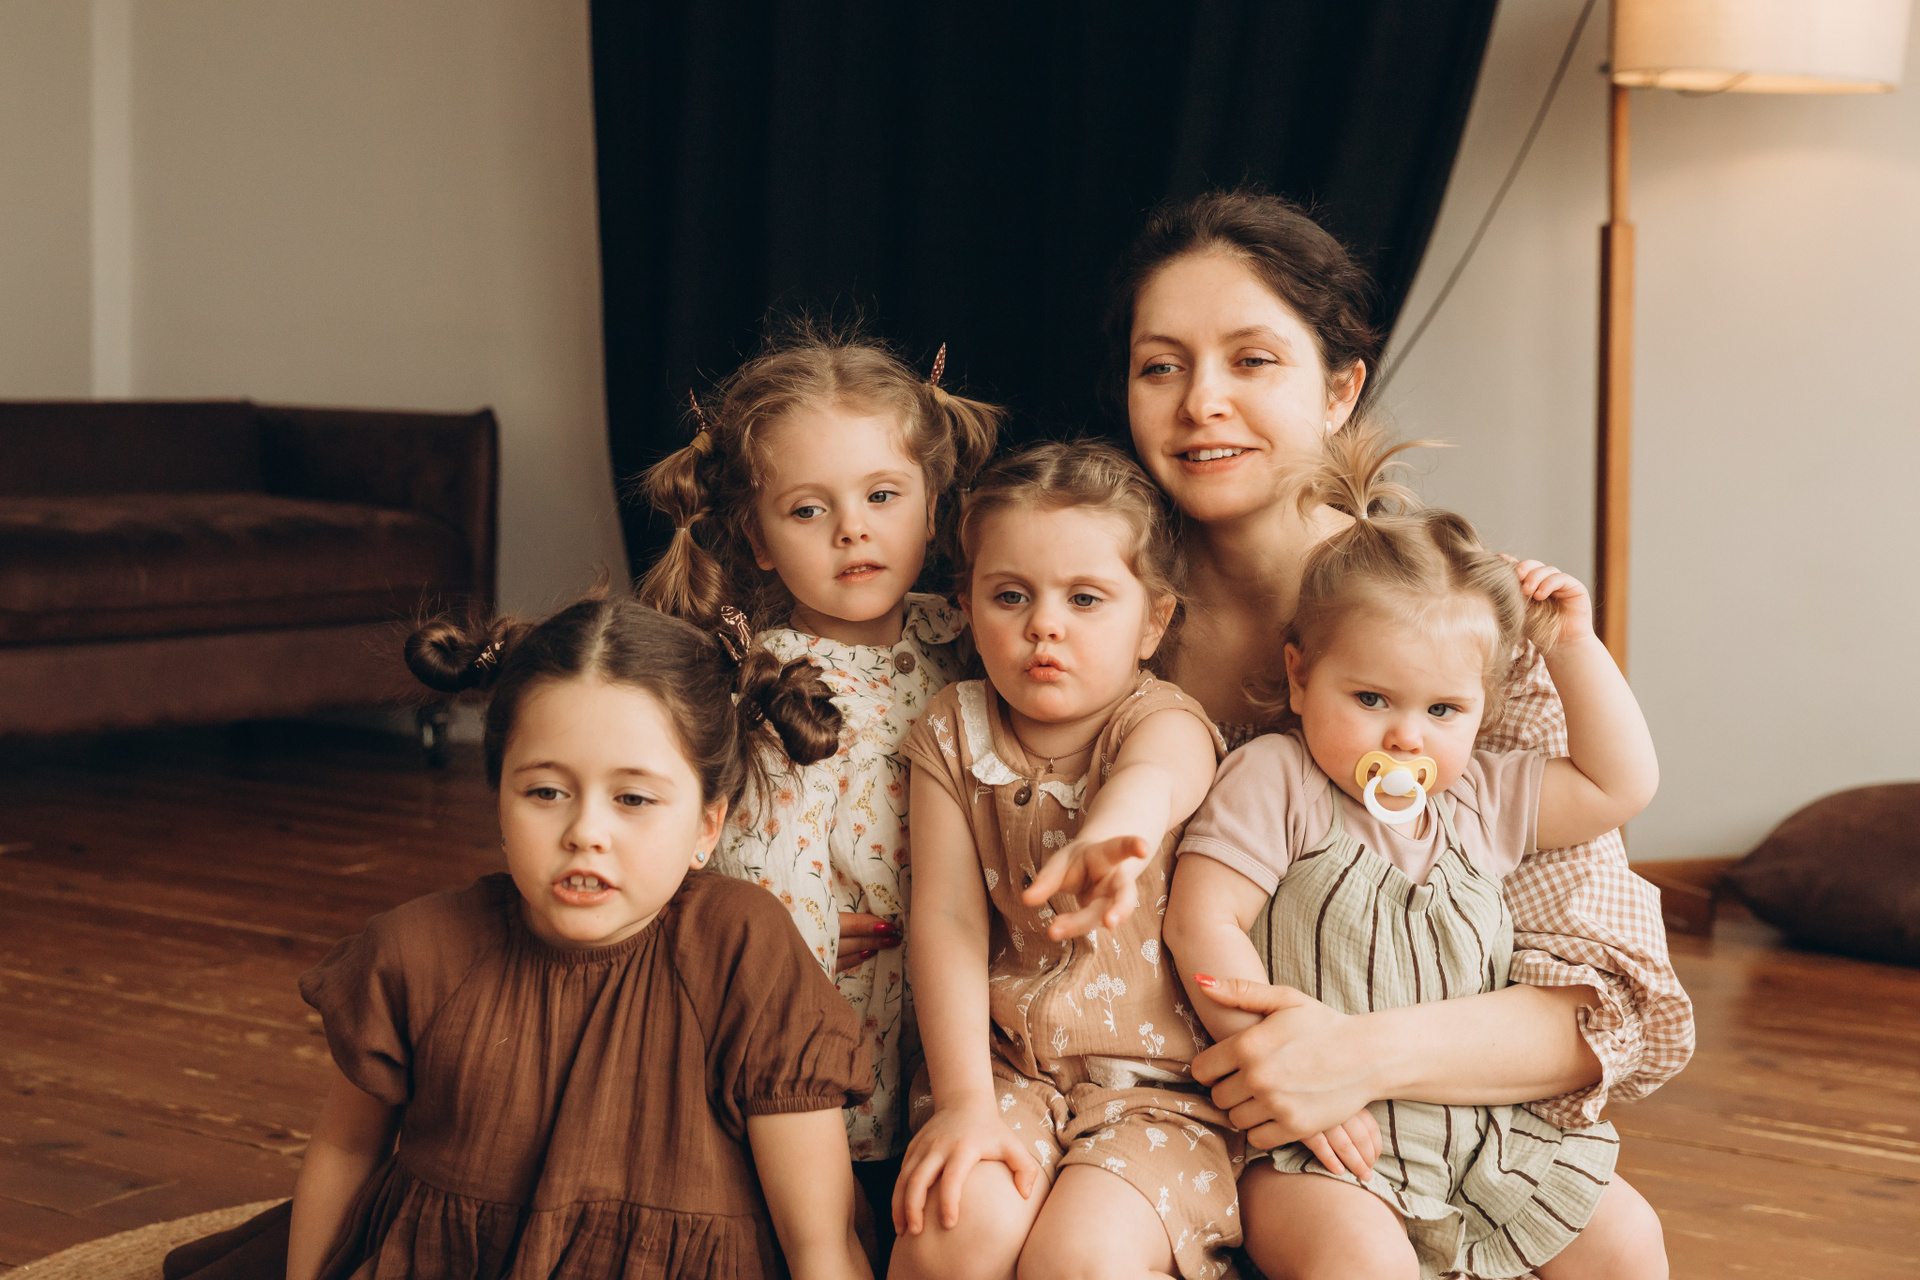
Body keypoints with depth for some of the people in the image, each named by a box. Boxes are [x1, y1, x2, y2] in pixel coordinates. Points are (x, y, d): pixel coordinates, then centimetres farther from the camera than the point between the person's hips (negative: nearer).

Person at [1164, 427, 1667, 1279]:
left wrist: (1573, 649, 10)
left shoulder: (1481, 797, 12)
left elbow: (1620, 786, 19)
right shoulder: (1275, 780, -6)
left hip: (1486, 1133, 6)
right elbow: (1201, 923, -13)